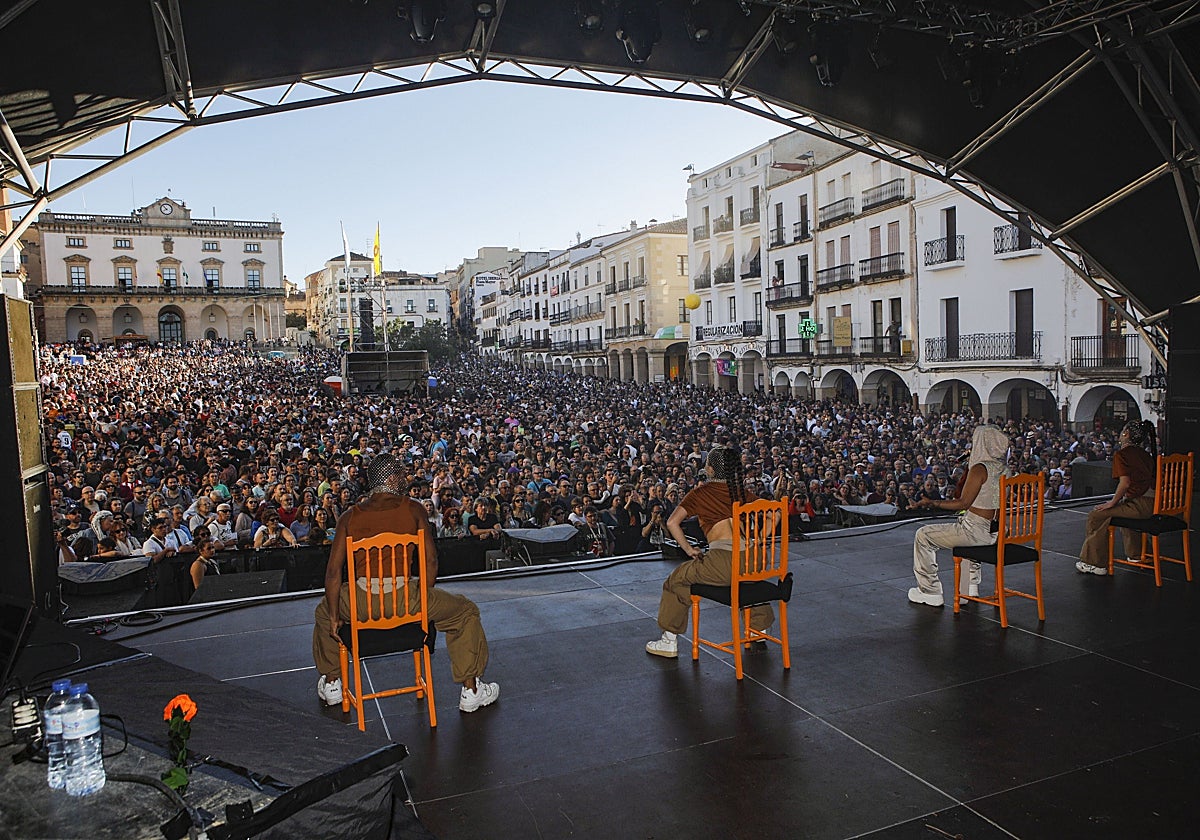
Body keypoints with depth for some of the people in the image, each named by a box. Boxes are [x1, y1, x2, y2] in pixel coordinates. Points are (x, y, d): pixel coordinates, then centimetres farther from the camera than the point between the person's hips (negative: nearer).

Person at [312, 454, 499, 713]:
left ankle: (331, 683, 43)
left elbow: (333, 571, 3)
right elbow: (431, 561, -1)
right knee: (466, 612, 20)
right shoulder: (413, 509, 2)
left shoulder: (350, 516, 7)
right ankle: (471, 690, 23)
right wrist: (424, 600, 13)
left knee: (323, 611, 37)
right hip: (406, 599, -2)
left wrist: (334, 617, 11)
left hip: (362, 604, 2)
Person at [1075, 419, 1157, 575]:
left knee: (1096, 515, -2)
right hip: (1154, 504, 9)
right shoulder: (1145, 455, 18)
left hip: (1141, 506, -9)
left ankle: (1096, 564, 1)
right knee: (1122, 509, 38)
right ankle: (1136, 553, 48)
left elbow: (1125, 482, -18)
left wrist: (1112, 503, -6)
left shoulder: (1121, 454, -6)